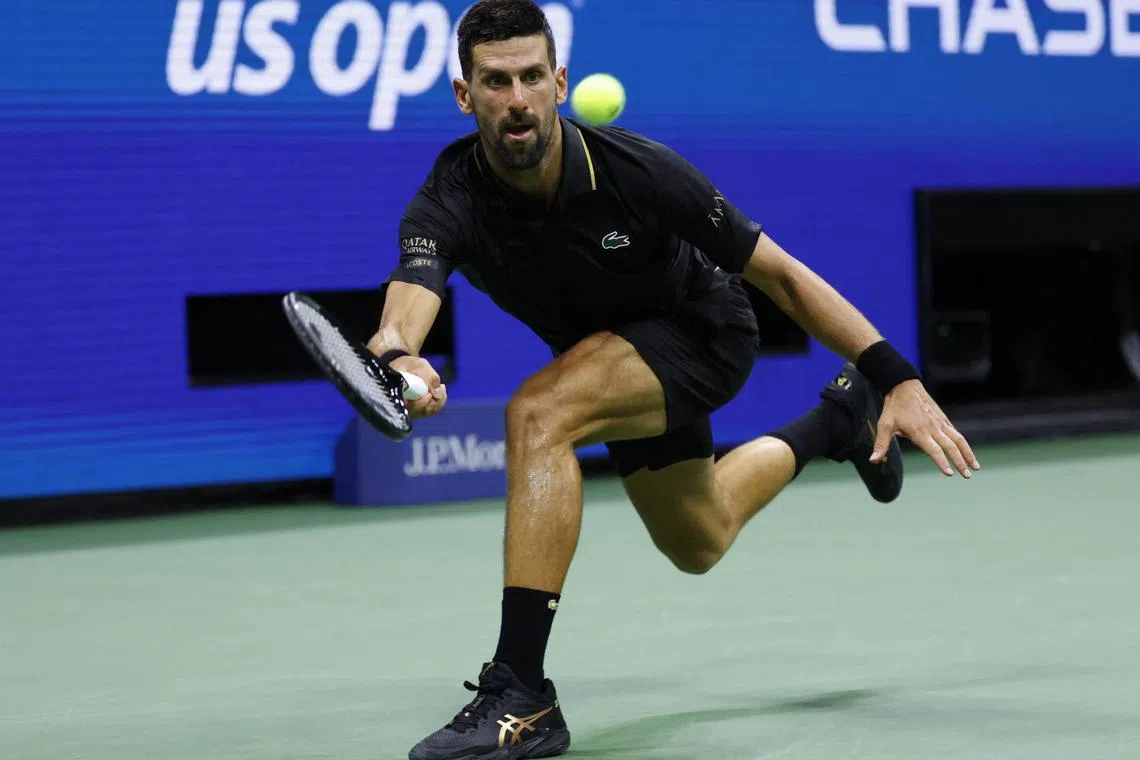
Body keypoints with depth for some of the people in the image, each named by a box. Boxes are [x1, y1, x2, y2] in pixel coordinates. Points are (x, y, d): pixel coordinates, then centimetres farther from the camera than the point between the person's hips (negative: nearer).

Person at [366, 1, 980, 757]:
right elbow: (410, 298, -49)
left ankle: (522, 698, -31)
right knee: (698, 546, 26)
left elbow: (779, 273, -25)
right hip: (616, 352, 5)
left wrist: (899, 379, -29)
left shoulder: (635, 170, -33)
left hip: (705, 332, -5)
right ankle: (835, 419, 54)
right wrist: (397, 358, -75)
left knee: (538, 414, -33)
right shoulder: (447, 203, -29)